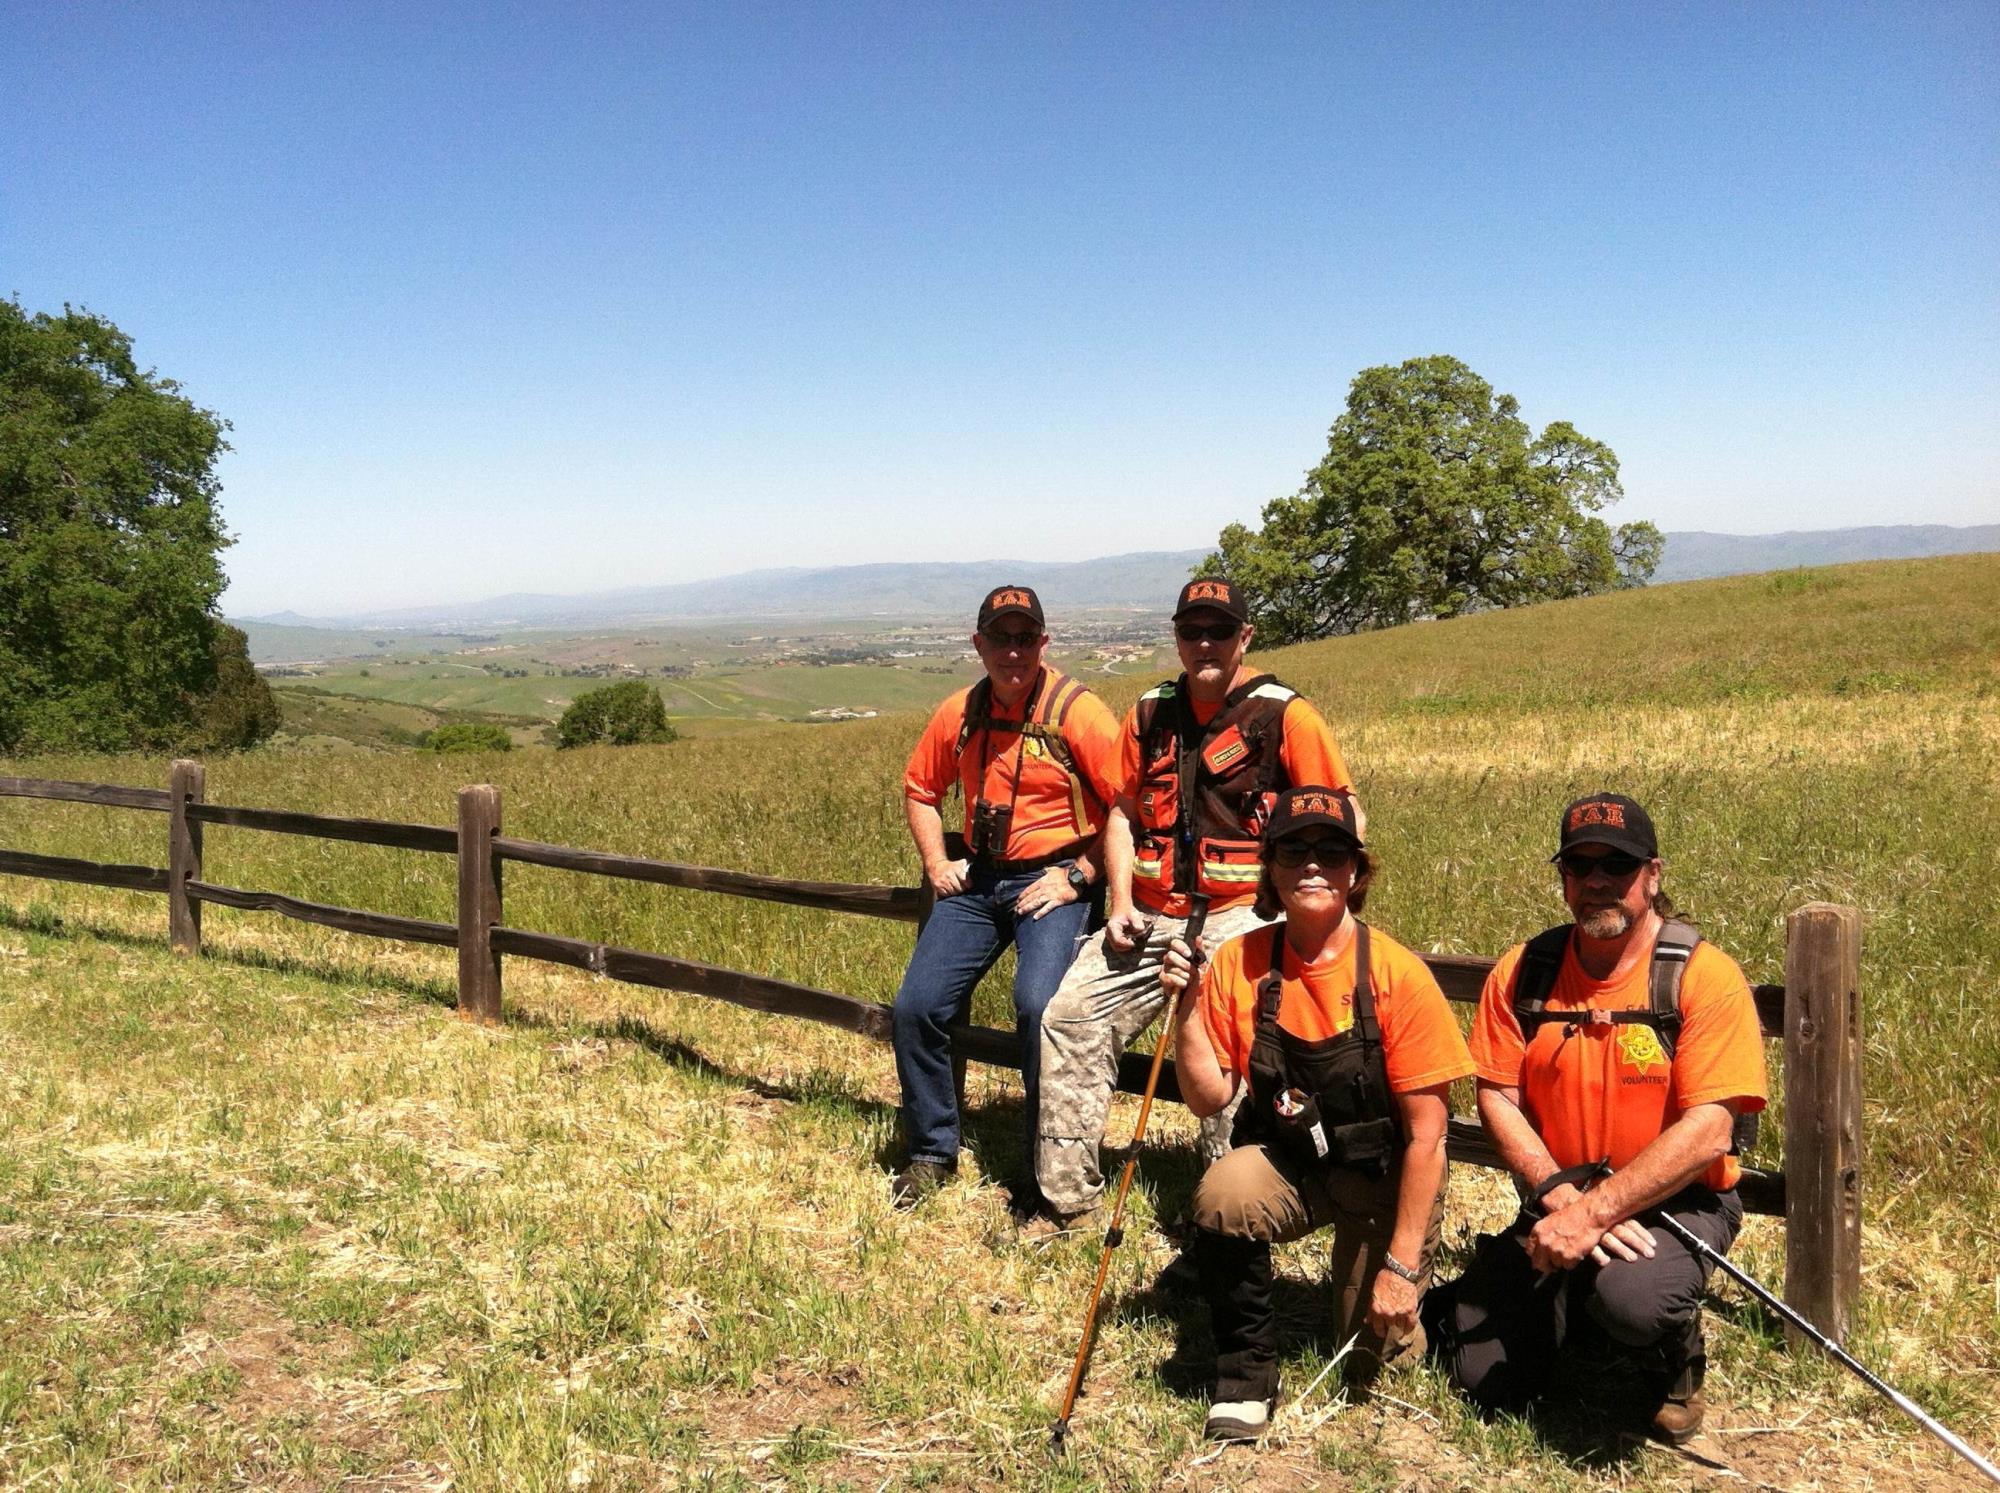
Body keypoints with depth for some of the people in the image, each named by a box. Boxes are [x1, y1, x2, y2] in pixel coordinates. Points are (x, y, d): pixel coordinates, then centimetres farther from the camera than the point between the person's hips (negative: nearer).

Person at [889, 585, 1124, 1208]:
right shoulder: (959, 713, 5)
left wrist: (1078, 875, -14)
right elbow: (920, 788, 22)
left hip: (1052, 881, -6)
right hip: (977, 880, 6)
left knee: (1039, 1007, -27)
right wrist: (937, 862, 10)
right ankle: (932, 1153, 18)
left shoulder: (1076, 710, -11)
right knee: (915, 1008, -2)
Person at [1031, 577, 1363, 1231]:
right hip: (1149, 915, 6)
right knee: (1069, 1017, -3)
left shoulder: (1284, 715, -3)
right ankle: (1067, 1197, 6)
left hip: (1238, 917, -5)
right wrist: (1120, 902, 6)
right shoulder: (1150, 713, 12)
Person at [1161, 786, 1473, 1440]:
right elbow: (1210, 1098, -7)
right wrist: (1188, 1011, -22)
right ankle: (1246, 1367, -6)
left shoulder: (1397, 974, -20)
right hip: (1285, 1160, 2)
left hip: (1382, 1174, -1)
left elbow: (1425, 1135, -15)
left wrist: (1402, 1264, -14)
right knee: (1222, 1196, -30)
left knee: (1375, 1350, -8)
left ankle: (1412, 1289, 28)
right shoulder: (1239, 963, -11)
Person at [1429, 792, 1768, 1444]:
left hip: (1675, 1202, -3)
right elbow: (1497, 1098, -3)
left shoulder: (1705, 976, -13)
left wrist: (1592, 1213, -25)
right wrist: (1563, 1198, -19)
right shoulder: (1522, 971, -1)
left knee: (1632, 1299, -36)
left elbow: (1707, 1132, -20)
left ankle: (1676, 1369, 2)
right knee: (1486, 1384, -4)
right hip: (1558, 1206, 4)